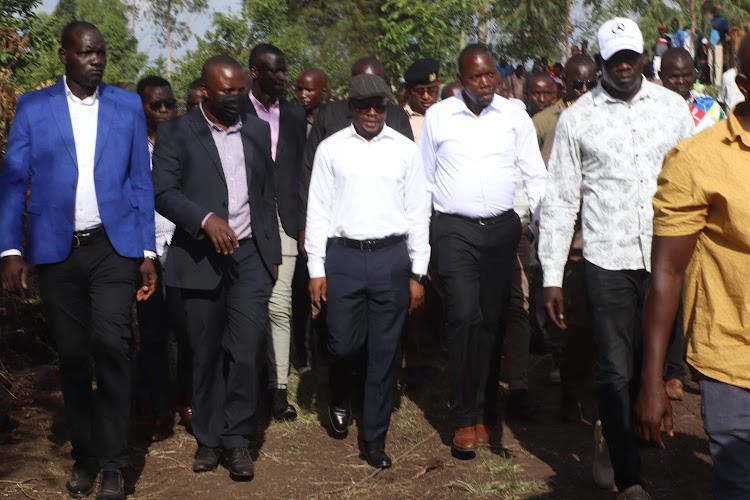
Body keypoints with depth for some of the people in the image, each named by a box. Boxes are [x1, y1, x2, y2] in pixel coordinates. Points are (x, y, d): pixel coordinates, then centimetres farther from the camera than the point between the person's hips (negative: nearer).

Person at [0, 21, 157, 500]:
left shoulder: (127, 105, 7)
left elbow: (140, 182, 7)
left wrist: (147, 253, 2)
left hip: (113, 247, -1)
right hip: (58, 250, 1)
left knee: (111, 344, -14)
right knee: (72, 356, 7)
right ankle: (84, 455, 23)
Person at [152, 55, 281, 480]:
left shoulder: (258, 130, 13)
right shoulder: (177, 132, 2)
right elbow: (163, 191, -9)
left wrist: (273, 254, 13)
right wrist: (207, 219, -23)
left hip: (250, 255, 2)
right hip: (200, 257, -2)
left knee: (247, 346, -10)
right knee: (207, 353, 6)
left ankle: (237, 437, 5)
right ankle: (209, 438, 22)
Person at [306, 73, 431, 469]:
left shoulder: (405, 150, 6)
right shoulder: (331, 149, 5)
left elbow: (418, 212, 7)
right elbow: (318, 210, 5)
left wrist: (418, 273, 3)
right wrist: (316, 269, -1)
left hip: (391, 256, 1)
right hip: (343, 256, 0)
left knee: (384, 351, 4)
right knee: (343, 344, 1)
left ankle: (375, 437, 16)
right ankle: (339, 400, 35)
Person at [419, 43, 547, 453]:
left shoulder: (514, 116, 5)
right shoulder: (437, 117, 4)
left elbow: (535, 176, 10)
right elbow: (423, 178, 12)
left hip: (501, 228, 2)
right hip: (454, 229, -2)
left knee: (492, 319, 4)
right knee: (464, 315, -13)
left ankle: (485, 411, 15)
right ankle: (465, 418, -4)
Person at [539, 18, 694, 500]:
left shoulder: (672, 106, 6)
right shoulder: (577, 117, 2)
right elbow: (560, 200, 3)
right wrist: (552, 276, -1)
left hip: (667, 257, 2)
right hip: (608, 260, -2)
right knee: (615, 371, -2)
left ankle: (614, 434, 38)